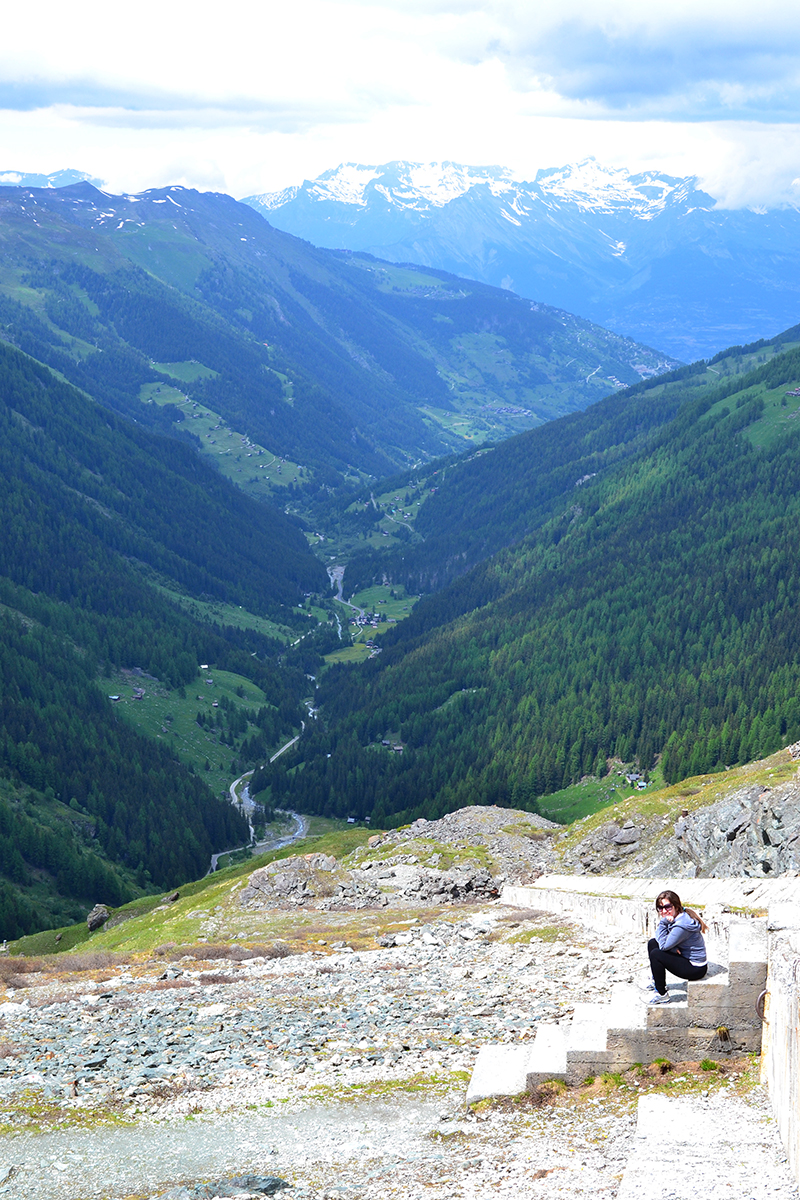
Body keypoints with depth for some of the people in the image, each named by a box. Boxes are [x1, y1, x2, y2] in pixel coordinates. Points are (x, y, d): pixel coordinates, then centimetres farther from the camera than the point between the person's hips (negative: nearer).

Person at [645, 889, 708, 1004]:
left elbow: (664, 945, -23)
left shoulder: (682, 925, -28)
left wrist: (663, 923, -21)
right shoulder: (675, 917, 2)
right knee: (652, 943, 11)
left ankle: (662, 995, -9)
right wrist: (673, 947, -16)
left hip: (695, 969, -10)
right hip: (685, 958, 10)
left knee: (655, 954, -21)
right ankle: (657, 981, 25)